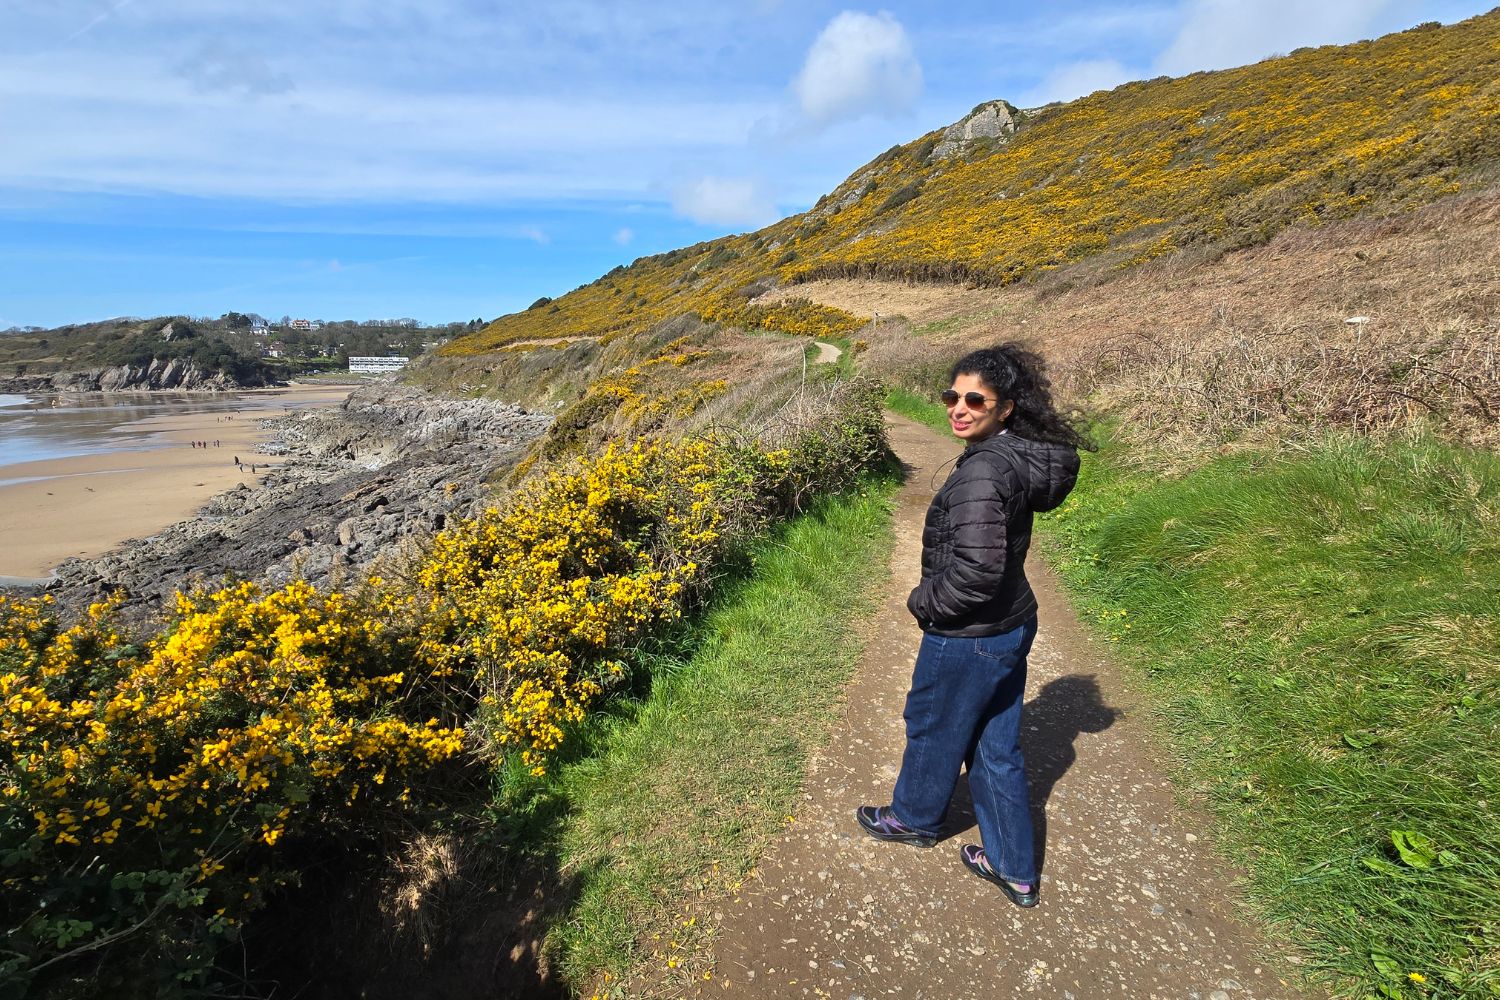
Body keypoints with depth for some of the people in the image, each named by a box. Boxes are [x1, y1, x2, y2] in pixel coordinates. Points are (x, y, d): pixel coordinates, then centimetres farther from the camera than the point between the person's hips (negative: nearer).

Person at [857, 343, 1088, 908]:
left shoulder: (982, 471, -28)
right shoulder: (1020, 456, 1)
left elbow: (977, 569, -33)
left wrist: (924, 602, -15)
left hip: (969, 638, -8)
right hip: (1013, 625, 8)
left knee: (934, 729, 19)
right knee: (997, 746, 21)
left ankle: (914, 818, 47)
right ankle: (1015, 870, 37)